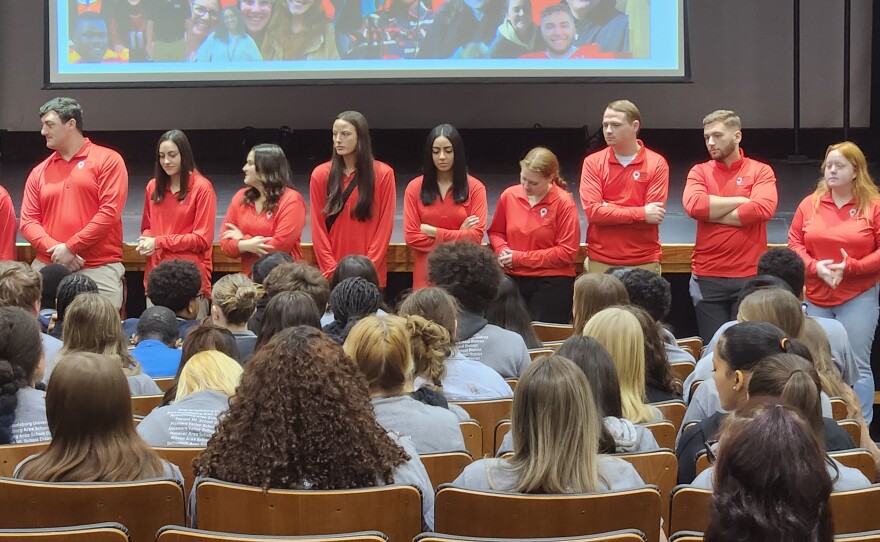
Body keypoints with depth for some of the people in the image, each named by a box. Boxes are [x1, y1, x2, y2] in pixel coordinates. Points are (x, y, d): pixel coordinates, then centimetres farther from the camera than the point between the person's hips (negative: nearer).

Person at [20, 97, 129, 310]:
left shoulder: (107, 160, 2)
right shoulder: (39, 172, 15)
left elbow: (110, 211, -8)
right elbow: (28, 221, 9)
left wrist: (70, 247, -11)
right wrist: (55, 249, -10)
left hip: (99, 269, -4)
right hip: (47, 268, 4)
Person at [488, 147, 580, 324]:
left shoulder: (564, 203, -9)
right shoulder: (509, 196, 3)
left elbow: (567, 252, -11)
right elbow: (495, 232, 19)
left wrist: (521, 258, -11)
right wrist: (502, 249, -6)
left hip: (552, 283, -4)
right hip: (514, 280, 4)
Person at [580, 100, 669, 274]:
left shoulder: (657, 164, 0)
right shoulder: (592, 162, 4)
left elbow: (654, 215, -7)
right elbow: (592, 211, -8)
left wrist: (609, 211, -9)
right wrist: (641, 213, -12)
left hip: (644, 263, -1)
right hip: (600, 262, 1)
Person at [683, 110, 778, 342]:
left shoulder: (760, 171, 3)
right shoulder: (699, 172, 7)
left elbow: (763, 208, -16)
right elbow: (694, 205, -13)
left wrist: (712, 214, -10)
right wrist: (741, 200, -9)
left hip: (749, 277, -1)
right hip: (707, 278, 1)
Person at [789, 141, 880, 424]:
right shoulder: (810, 204, 7)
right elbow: (794, 243, 6)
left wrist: (850, 267, -17)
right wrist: (815, 267, -12)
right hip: (816, 298, 3)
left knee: (857, 366, -3)